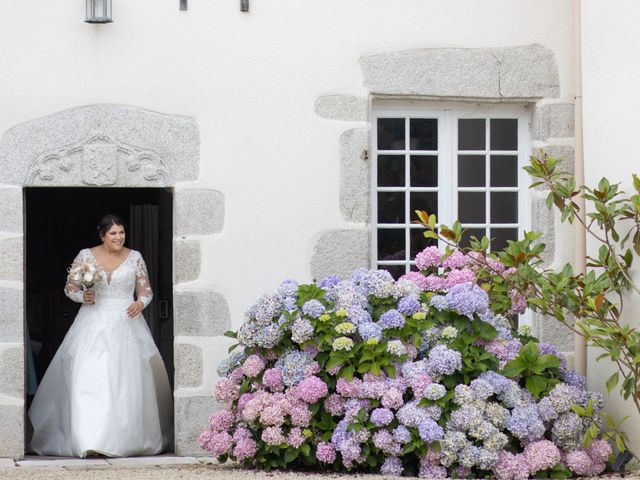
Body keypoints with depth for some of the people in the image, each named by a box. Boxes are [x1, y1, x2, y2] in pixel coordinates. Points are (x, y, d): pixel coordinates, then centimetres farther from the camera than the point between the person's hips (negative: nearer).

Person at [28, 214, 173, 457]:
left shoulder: (134, 257, 6)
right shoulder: (86, 255, 3)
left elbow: (146, 290, 11)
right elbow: (70, 286, 9)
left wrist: (140, 303, -10)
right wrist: (82, 296, -12)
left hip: (126, 325, 1)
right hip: (94, 325, -1)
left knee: (127, 380, -4)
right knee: (88, 378, -12)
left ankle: (126, 438, 7)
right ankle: (89, 441, -16)